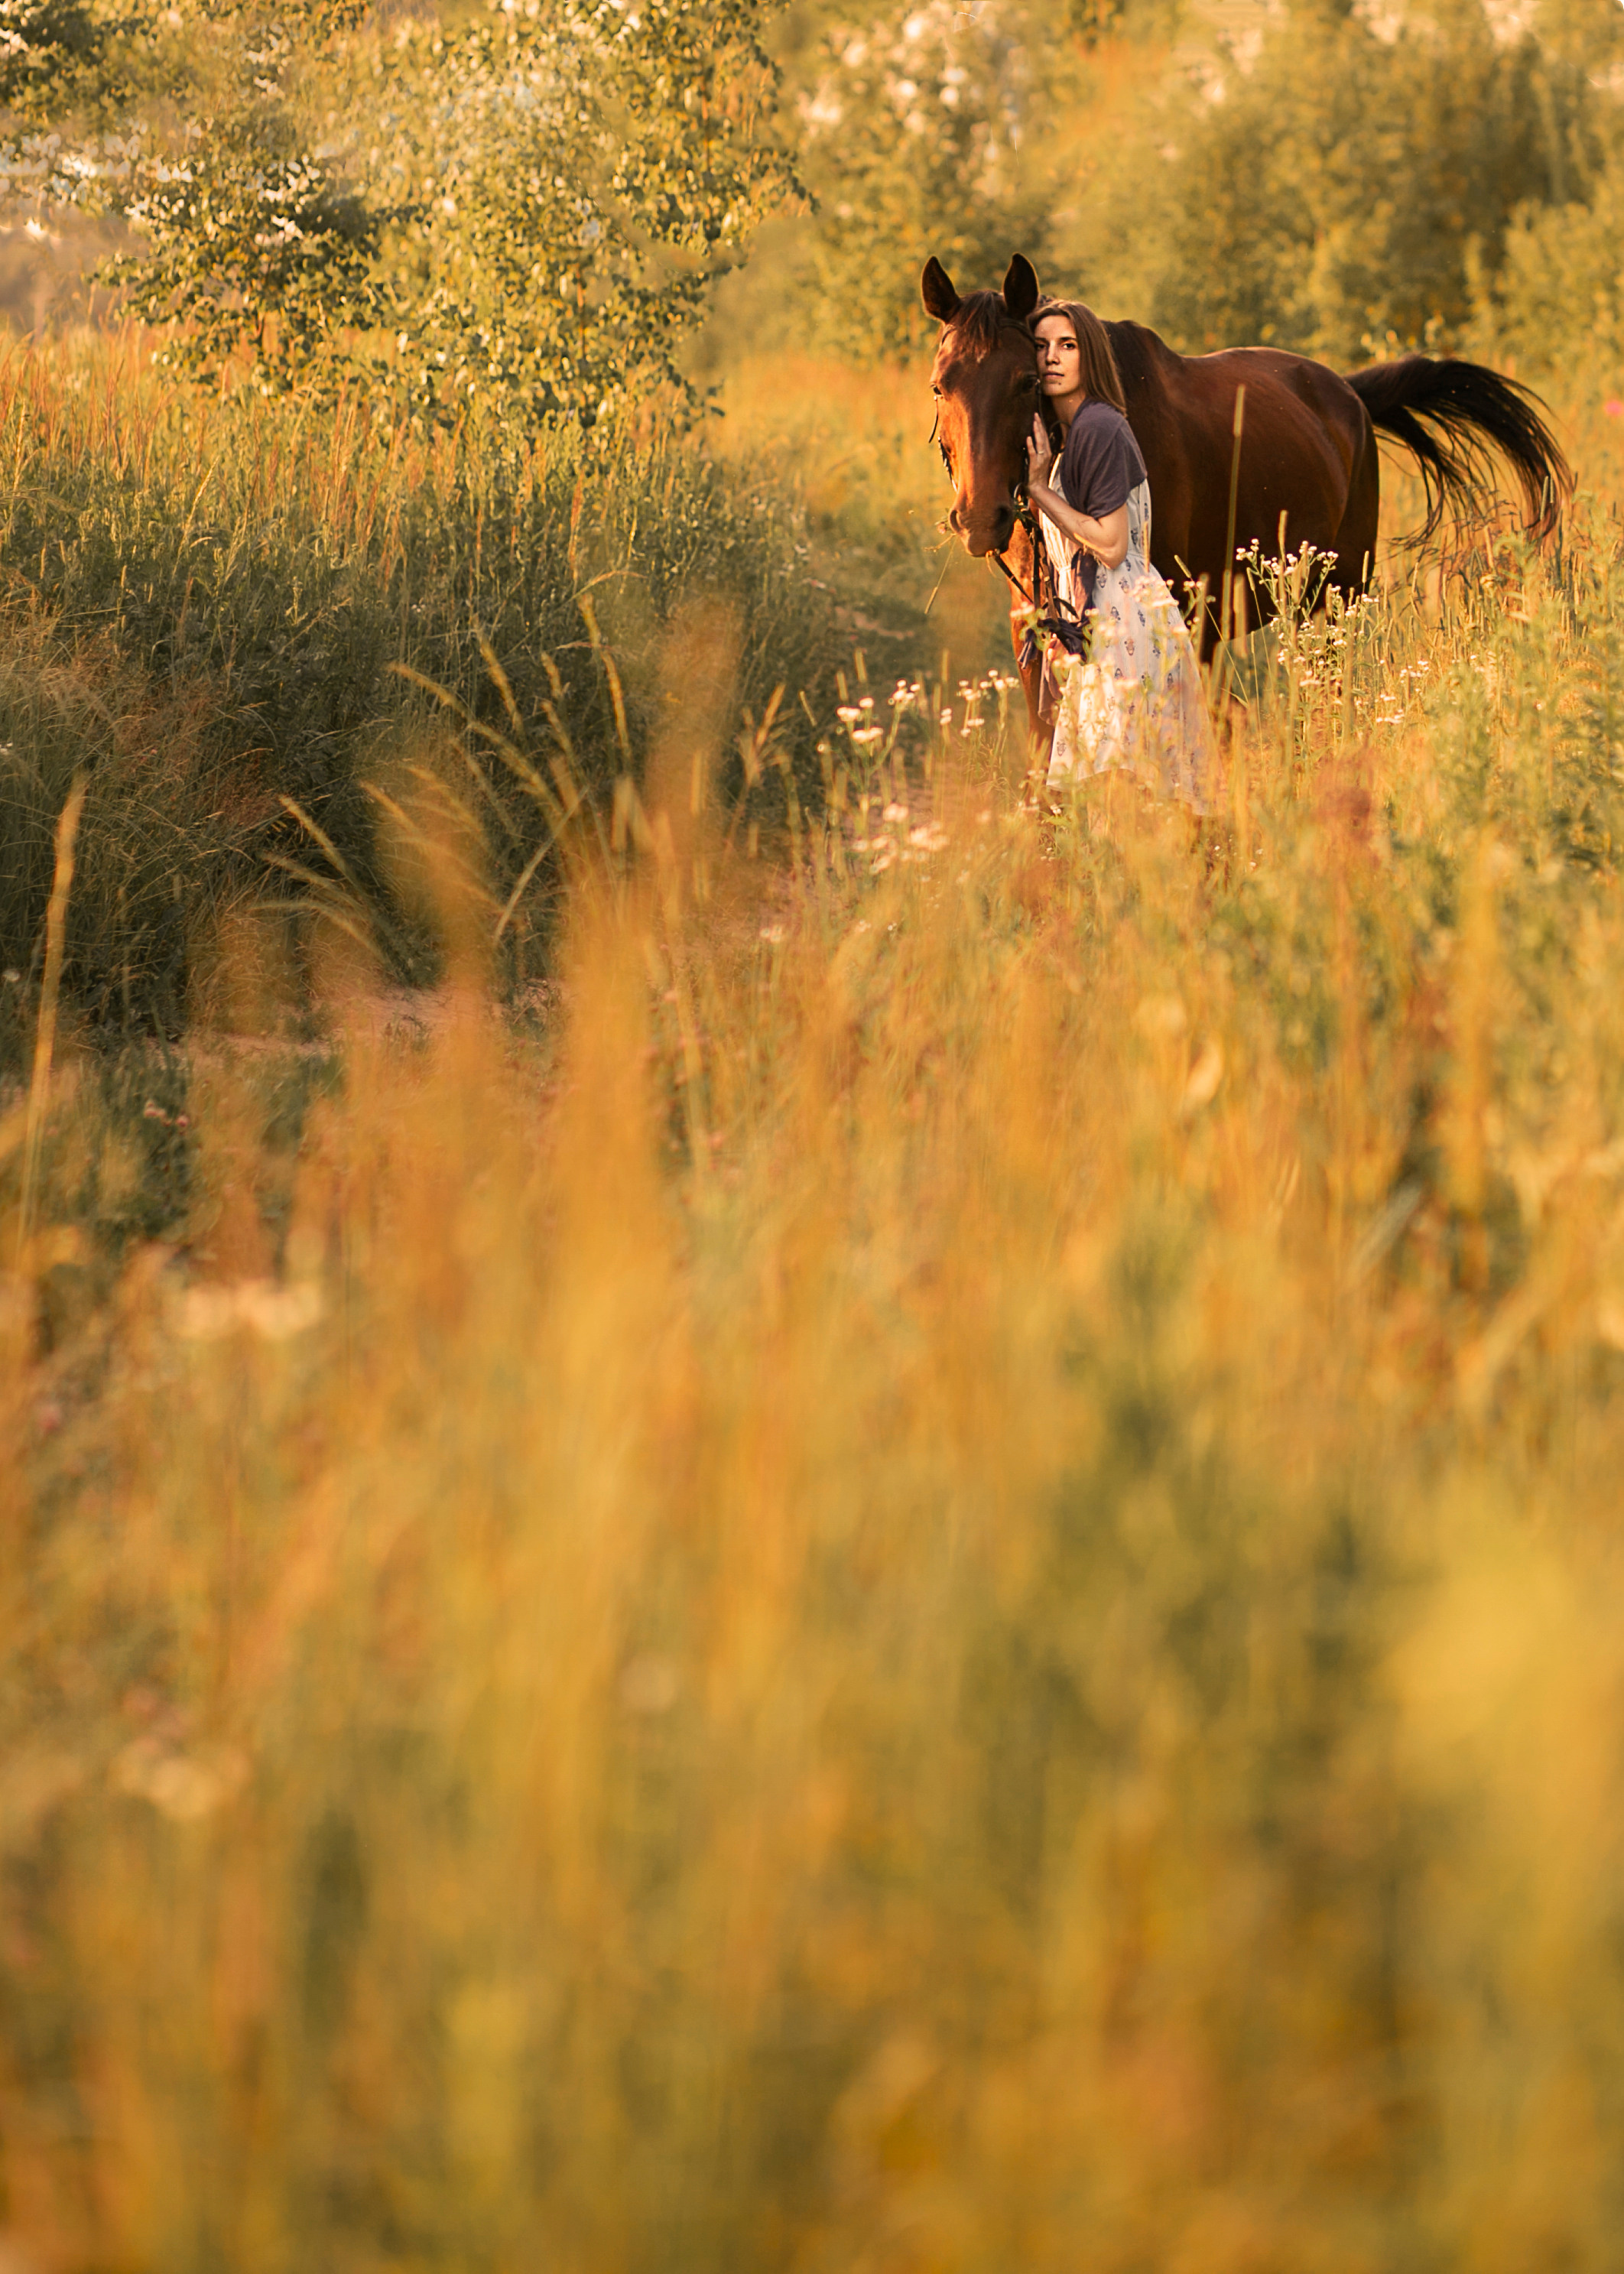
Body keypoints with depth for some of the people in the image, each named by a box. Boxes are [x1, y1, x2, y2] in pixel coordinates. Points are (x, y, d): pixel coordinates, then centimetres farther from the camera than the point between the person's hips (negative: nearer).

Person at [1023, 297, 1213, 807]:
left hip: (1122, 627, -10)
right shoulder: (1068, 430, 16)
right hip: (1093, 627, 10)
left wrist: (1039, 488, -14)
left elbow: (1110, 546, -19)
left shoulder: (1099, 429, -15)